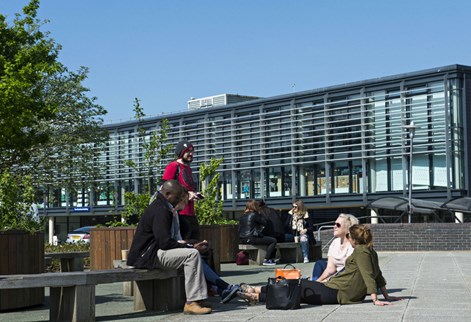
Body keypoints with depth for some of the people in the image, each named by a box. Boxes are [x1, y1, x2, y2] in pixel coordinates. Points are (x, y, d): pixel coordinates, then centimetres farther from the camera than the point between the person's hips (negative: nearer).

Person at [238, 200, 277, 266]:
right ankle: (266, 260, -6)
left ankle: (271, 259, 26)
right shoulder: (254, 215, -10)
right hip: (251, 239, -9)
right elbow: (265, 223, -3)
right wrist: (260, 215, 8)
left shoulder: (242, 216, 13)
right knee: (273, 240, -2)